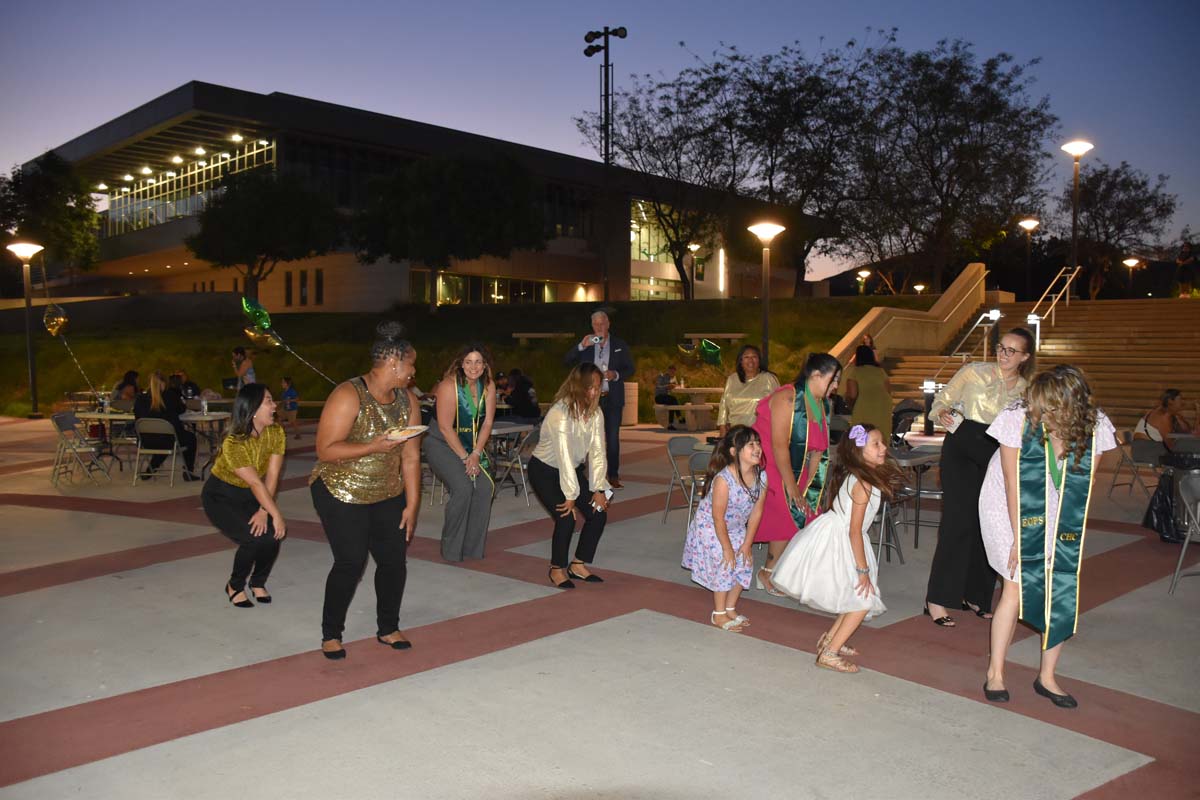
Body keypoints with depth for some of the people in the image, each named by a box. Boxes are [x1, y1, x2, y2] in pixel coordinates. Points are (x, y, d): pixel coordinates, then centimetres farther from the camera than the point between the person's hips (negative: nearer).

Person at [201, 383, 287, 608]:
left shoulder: (276, 433, -14)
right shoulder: (233, 443, -29)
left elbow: (272, 476, -15)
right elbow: (256, 483, -29)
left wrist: (264, 511, -23)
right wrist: (276, 515, -28)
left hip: (249, 497, 5)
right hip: (220, 497, -5)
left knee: (273, 532, -19)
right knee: (255, 538, -25)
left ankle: (258, 582, 10)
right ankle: (235, 586, 4)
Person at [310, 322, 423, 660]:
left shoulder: (407, 399, -1)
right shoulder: (349, 396, -20)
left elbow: (411, 457, 1)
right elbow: (325, 450, -24)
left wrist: (412, 505, -1)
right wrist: (374, 447, -32)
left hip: (387, 494, 6)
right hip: (341, 493, -6)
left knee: (394, 559, 2)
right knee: (351, 562, -9)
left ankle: (388, 629, 24)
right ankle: (331, 634, 14)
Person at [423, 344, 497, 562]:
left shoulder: (488, 386, -3)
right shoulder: (449, 386, -20)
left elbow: (487, 422, -2)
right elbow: (446, 427, -20)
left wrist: (476, 453, -12)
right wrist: (464, 457, -18)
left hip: (471, 445, 6)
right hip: (442, 444, -6)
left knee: (485, 486, -12)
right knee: (463, 488, -23)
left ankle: (473, 548, 2)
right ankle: (451, 550, -7)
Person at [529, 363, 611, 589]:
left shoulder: (595, 413, -7)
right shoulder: (560, 413, -28)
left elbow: (597, 452, -9)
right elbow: (564, 456, -29)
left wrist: (598, 488, -14)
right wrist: (570, 495, -28)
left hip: (573, 470, 7)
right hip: (544, 471, -7)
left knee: (598, 513, -5)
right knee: (566, 517, -21)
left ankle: (578, 565, 12)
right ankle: (557, 569, 2)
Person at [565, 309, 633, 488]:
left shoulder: (620, 346, 8)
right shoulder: (585, 345, 8)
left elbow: (630, 369, 8)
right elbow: (568, 362, -2)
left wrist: (616, 375, -13)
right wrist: (581, 346, -17)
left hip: (613, 398, 0)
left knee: (613, 438, 0)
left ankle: (613, 475, 5)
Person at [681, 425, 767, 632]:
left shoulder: (761, 477, -15)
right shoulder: (723, 480, -33)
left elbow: (756, 512, -6)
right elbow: (718, 517, -26)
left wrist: (747, 544, -4)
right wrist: (727, 548, -18)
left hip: (736, 528, 6)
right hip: (709, 528, -6)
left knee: (745, 563, 4)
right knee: (724, 566, -7)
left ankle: (730, 609, 24)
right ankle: (718, 614, 11)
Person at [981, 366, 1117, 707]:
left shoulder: (1094, 428, -19)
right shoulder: (1018, 419, -26)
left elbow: (1084, 487, -10)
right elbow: (1013, 484, -20)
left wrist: (1064, 533, -12)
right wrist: (1021, 536, -17)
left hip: (1060, 519, 3)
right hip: (1011, 510, -3)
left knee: (1062, 593, -1)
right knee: (1017, 588, -9)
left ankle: (1047, 677, 16)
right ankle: (995, 672, 6)